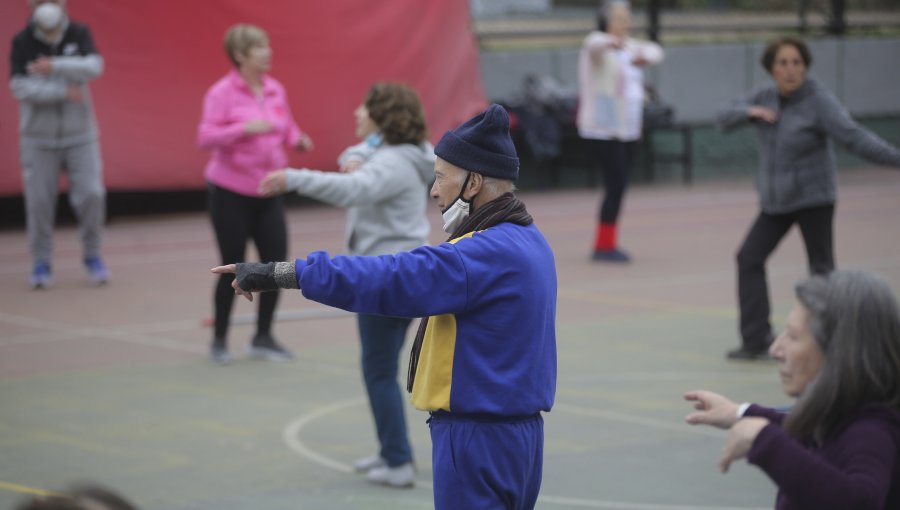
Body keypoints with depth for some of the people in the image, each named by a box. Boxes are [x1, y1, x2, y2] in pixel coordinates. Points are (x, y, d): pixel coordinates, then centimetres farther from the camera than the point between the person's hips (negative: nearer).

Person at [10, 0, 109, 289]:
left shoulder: (79, 34, -2)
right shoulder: (22, 42, -7)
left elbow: (93, 67, -18)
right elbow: (20, 88, -14)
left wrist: (55, 66, -31)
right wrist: (63, 91, -20)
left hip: (80, 135, 1)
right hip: (38, 137, -1)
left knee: (91, 195, -4)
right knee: (39, 201, -1)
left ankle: (92, 255, 16)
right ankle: (41, 263, 13)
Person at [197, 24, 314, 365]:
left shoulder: (276, 90, 6)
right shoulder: (222, 93, -12)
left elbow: (287, 129, 17)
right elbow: (205, 138, -20)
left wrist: (299, 140, -5)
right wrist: (245, 128, -31)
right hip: (231, 193, -5)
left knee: (276, 263, 1)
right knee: (233, 267, 0)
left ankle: (263, 337, 17)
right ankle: (219, 340, 17)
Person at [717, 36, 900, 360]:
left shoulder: (819, 102, -15)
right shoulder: (765, 97, 3)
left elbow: (854, 137, -24)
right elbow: (724, 119, 6)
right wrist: (749, 112, -16)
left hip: (813, 199, -6)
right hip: (775, 200, 6)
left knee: (821, 269, -3)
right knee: (749, 259, 3)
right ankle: (756, 340, 8)